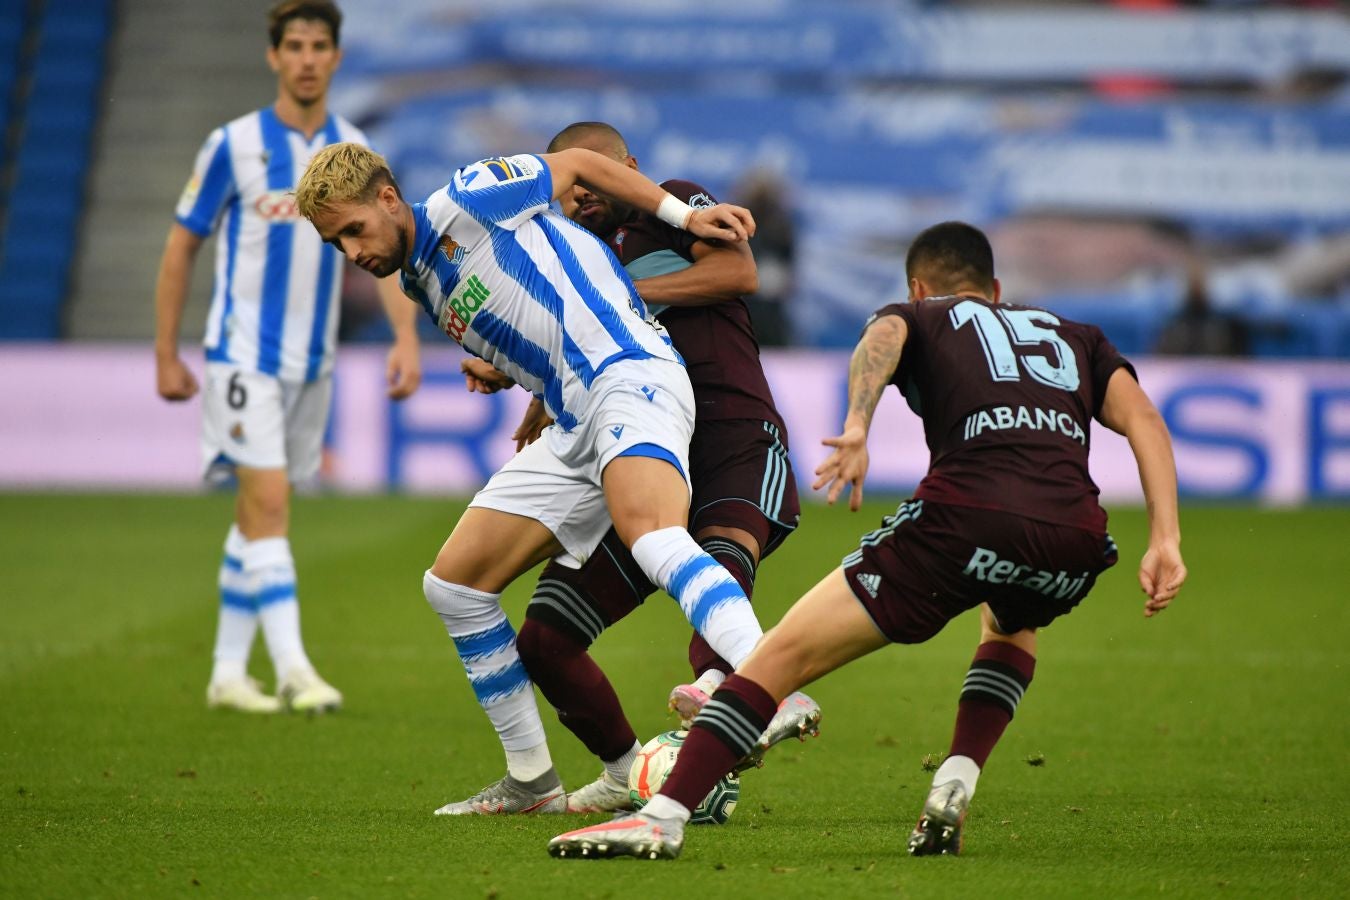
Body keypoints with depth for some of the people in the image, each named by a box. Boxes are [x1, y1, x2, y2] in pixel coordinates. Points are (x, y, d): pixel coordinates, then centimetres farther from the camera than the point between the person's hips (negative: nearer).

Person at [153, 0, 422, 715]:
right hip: (243, 354, -4)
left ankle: (229, 671, 17)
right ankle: (292, 669, -21)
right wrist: (166, 355, -1)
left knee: (256, 515, 11)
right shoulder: (233, 145, -6)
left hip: (311, 361, 5)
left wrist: (406, 336, -15)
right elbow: (182, 245, 1)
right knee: (267, 502, -16)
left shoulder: (355, 153, 5)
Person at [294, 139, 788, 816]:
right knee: (454, 585, 7)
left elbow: (576, 163, 6)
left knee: (650, 535, -37)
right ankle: (532, 783, 13)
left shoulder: (459, 204, -2)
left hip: (629, 373, -9)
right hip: (571, 423, 9)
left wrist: (683, 214, 3)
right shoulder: (420, 288, 21)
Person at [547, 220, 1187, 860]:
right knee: (1010, 623, 39)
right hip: (1074, 544, 4)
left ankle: (663, 815, -8)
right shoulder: (1074, 337, 35)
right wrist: (1165, 540, 9)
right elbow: (1141, 417, 17)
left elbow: (882, 335, 0)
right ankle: (956, 784, 17)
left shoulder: (919, 316, 26)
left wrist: (856, 428, -17)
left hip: (967, 516, -4)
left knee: (786, 652, 3)